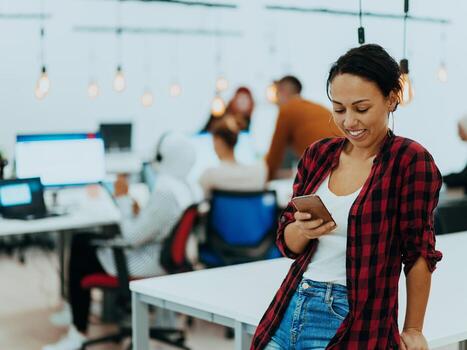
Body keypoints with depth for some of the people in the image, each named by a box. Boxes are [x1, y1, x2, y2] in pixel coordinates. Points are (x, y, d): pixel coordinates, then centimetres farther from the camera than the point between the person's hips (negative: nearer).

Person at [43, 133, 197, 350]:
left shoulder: (165, 192, -28)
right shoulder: (182, 186, 3)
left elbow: (133, 238, -24)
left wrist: (123, 199, -14)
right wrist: (137, 212, 0)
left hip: (148, 263, -10)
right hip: (161, 254, 10)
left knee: (81, 252, 7)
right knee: (81, 239, 16)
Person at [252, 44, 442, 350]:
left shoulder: (410, 160, -10)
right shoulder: (318, 154, 5)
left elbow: (418, 254, -6)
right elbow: (288, 243, 9)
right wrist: (302, 230, -12)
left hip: (354, 326, -5)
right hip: (289, 312, 5)